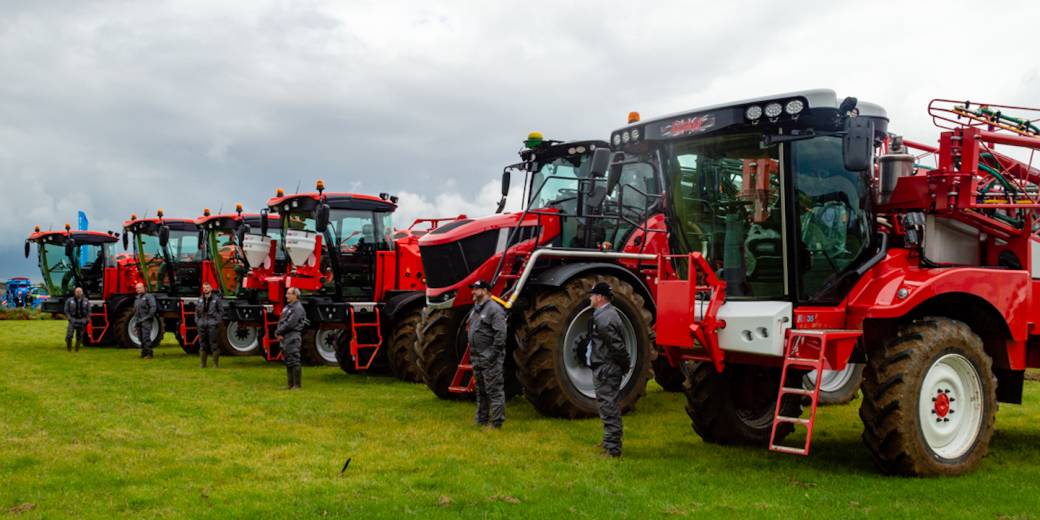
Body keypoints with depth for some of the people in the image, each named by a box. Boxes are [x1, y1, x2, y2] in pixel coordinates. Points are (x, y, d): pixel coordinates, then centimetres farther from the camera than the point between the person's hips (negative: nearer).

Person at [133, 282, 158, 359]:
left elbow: (153, 308, -15)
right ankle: (144, 352, 18)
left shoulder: (149, 297, -5)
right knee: (141, 338, 10)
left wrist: (148, 317, -19)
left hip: (146, 321, -8)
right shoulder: (137, 298, 20)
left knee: (146, 338, -15)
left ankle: (149, 354, -14)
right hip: (138, 322, 8)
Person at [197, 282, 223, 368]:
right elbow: (197, 311, 19)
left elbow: (221, 311, 2)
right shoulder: (200, 300, 13)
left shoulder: (216, 299, 1)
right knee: (202, 345, 8)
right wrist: (197, 321, 8)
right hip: (202, 325, 4)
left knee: (214, 344, -4)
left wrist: (217, 321, -6)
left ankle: (215, 363, 1)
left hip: (213, 325, -4)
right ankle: (202, 363, 14)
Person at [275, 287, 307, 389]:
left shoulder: (298, 308, -11)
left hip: (293, 338, -9)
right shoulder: (287, 307, 18)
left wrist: (278, 332, -10)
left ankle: (296, 385, -6)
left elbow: (290, 324, -18)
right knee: (288, 362, 12)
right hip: (284, 338, 9)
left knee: (294, 361, -8)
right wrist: (278, 333, -3)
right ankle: (290, 384, 17)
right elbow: (281, 321, 14)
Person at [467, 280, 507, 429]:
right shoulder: (475, 309, 16)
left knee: (494, 391, -5)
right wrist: (472, 353, 18)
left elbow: (500, 335, -20)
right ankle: (481, 420, 25)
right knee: (481, 391, 16)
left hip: (489, 359, -10)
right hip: (477, 359, 10)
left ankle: (496, 422, -1)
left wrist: (493, 355, -20)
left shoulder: (494, 309, -14)